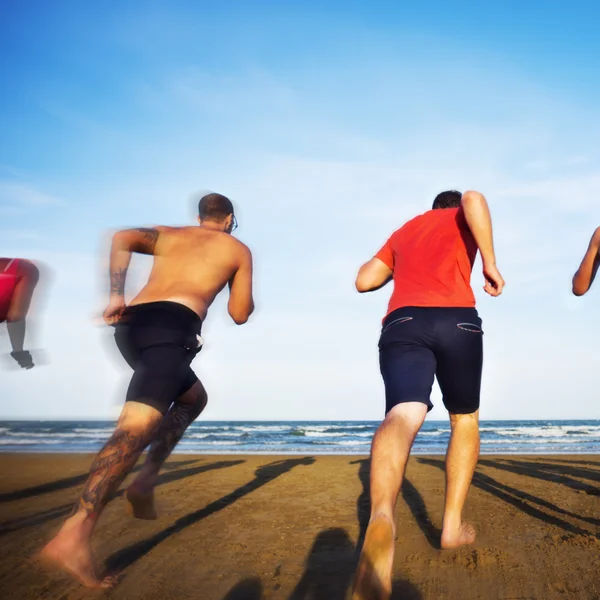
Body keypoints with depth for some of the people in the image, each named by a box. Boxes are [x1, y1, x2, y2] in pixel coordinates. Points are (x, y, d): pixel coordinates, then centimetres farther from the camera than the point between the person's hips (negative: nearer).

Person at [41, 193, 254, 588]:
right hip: (172, 324, -6)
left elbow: (123, 238, 8)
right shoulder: (238, 249, 22)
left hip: (132, 322, 6)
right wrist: (246, 294, 40)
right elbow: (240, 315, 19)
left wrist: (116, 295, 2)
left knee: (193, 397, 27)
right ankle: (76, 533, -37)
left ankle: (147, 479, 12)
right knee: (139, 423, -21)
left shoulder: (168, 234, 30)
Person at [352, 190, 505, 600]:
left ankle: (382, 515, -53)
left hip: (402, 324, 2)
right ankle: (453, 525, 15)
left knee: (403, 417, -22)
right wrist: (491, 265, -1)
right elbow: (474, 199, -3)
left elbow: (364, 281, 28)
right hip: (456, 320, -2)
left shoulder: (403, 232, 34)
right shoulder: (462, 220, 23)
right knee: (465, 419, 21)